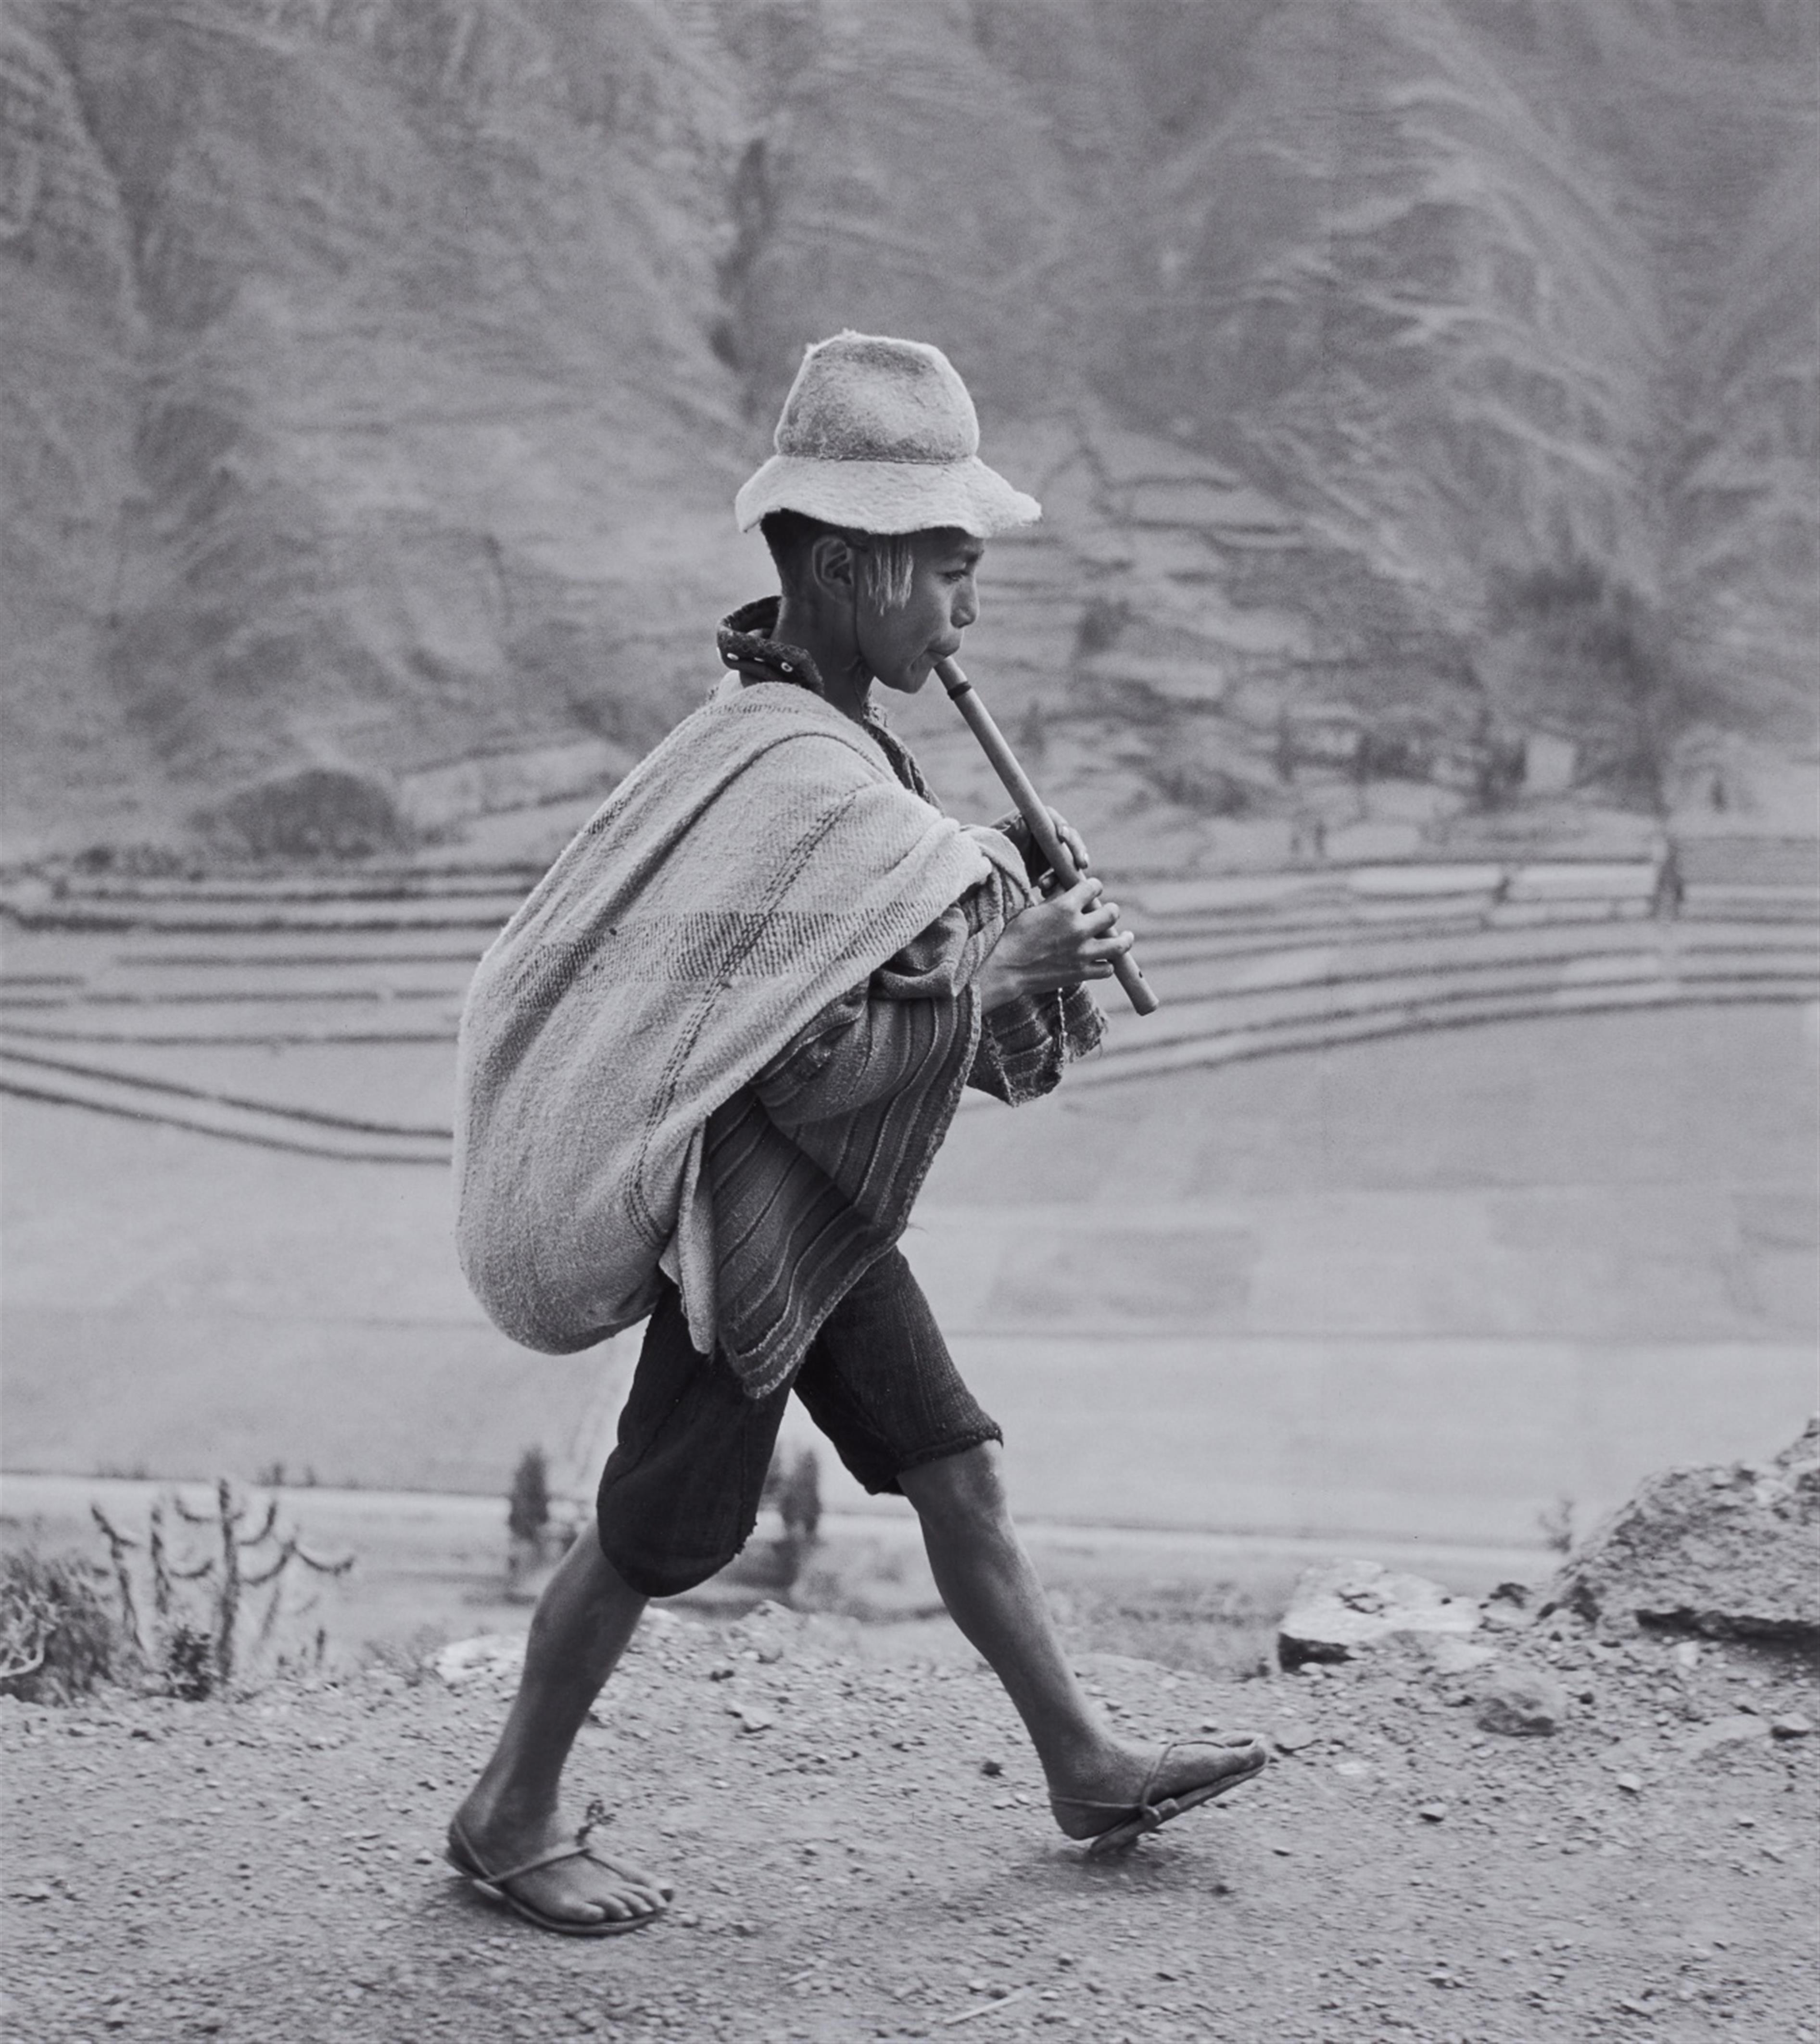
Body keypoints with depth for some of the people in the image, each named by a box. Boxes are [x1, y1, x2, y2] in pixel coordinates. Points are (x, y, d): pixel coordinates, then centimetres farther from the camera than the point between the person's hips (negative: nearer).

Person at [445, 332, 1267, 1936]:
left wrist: (989, 882, 1)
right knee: (658, 1534, 4)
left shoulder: (782, 728, 4)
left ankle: (1088, 1769, 26)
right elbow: (813, 1067, -27)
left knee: (960, 1469, 15)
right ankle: (512, 1821, 22)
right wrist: (1000, 978, -21)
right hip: (749, 1213, -10)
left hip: (823, 1213, 10)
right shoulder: (810, 784, -26)